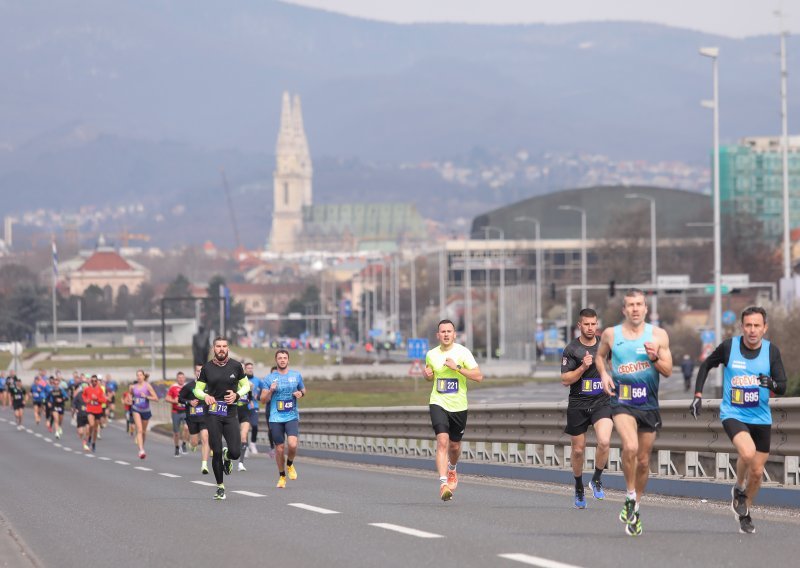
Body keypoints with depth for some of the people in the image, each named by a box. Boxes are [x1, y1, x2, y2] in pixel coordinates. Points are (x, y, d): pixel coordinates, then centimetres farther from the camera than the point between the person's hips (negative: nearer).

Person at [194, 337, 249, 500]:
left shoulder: (236, 366, 3)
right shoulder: (207, 368, 2)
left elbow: (246, 385, 13)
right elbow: (197, 389, 8)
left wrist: (237, 395, -8)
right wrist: (205, 396, -14)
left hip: (231, 413, 1)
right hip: (213, 414, -1)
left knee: (235, 452, -9)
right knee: (216, 452, -3)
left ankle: (227, 456, 30)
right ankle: (220, 487, 11)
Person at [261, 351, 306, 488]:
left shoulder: (296, 375, 7)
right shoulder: (270, 378, 2)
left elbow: (303, 390, 22)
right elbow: (263, 400, 3)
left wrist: (301, 393, -2)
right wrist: (271, 390, -16)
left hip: (292, 416, 0)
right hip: (275, 418, 0)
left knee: (292, 444, -19)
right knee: (279, 448, 2)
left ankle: (290, 465, 12)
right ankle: (282, 476, 21)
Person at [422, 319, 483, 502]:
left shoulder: (462, 352, -7)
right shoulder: (431, 354, 3)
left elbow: (478, 376, -13)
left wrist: (457, 367, -21)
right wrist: (427, 374, -1)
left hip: (459, 406, 0)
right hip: (438, 404, 0)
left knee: (454, 446, 14)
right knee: (442, 441, -19)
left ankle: (452, 469, 49)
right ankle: (443, 483, -25)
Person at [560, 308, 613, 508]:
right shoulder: (571, 349, -4)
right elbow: (565, 380, -8)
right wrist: (583, 367, -20)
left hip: (602, 402, 1)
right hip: (578, 404, -1)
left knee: (604, 442, -22)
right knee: (578, 449, 8)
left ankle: (597, 480, 0)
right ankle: (579, 488, 30)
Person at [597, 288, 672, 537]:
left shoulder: (658, 335, 0)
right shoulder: (610, 334, 1)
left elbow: (668, 371, 0)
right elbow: (600, 356, 21)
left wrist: (655, 358, -19)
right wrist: (604, 374, 1)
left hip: (649, 404, 2)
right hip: (622, 401, -2)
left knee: (644, 461, 9)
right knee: (630, 447, -27)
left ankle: (635, 508, 28)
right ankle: (630, 498, -9)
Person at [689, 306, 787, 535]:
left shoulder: (771, 351, -4)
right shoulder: (729, 346, -7)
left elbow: (783, 387, -8)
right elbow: (706, 365, 10)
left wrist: (772, 384, -31)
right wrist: (698, 395, 3)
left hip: (761, 417, 3)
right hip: (733, 414, -3)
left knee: (757, 471, 7)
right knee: (747, 452, -30)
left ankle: (745, 512, 32)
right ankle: (739, 489, 0)